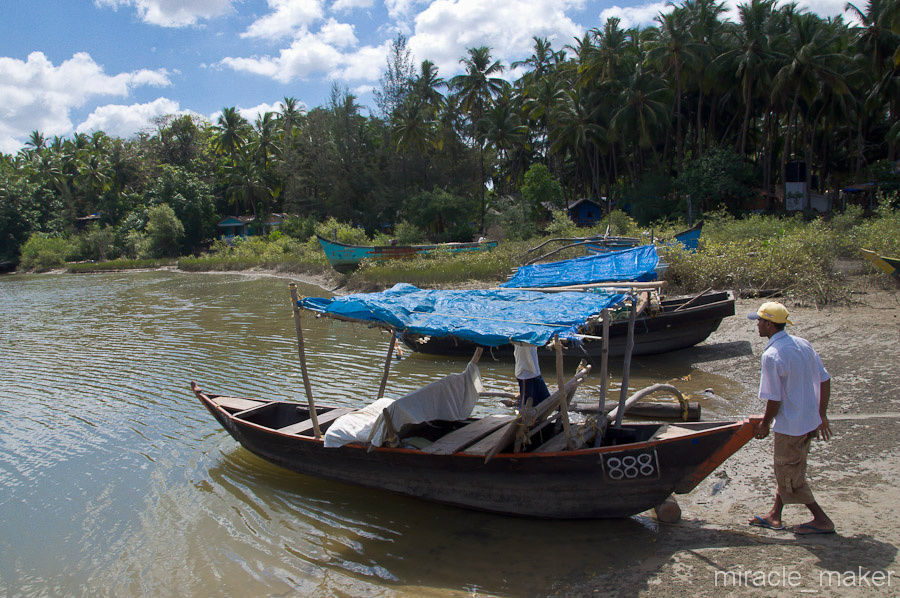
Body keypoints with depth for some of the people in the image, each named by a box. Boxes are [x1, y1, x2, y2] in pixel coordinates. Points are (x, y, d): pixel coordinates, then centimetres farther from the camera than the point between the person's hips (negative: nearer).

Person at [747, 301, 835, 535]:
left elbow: (774, 399, -20)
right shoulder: (803, 344, 2)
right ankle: (774, 516, 29)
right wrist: (821, 415, 16)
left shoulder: (771, 356, -23)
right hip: (811, 421, 9)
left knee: (789, 477, 9)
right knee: (786, 469, 19)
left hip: (790, 426, -9)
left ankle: (822, 520, 19)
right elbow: (825, 380, 7)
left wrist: (765, 424, -4)